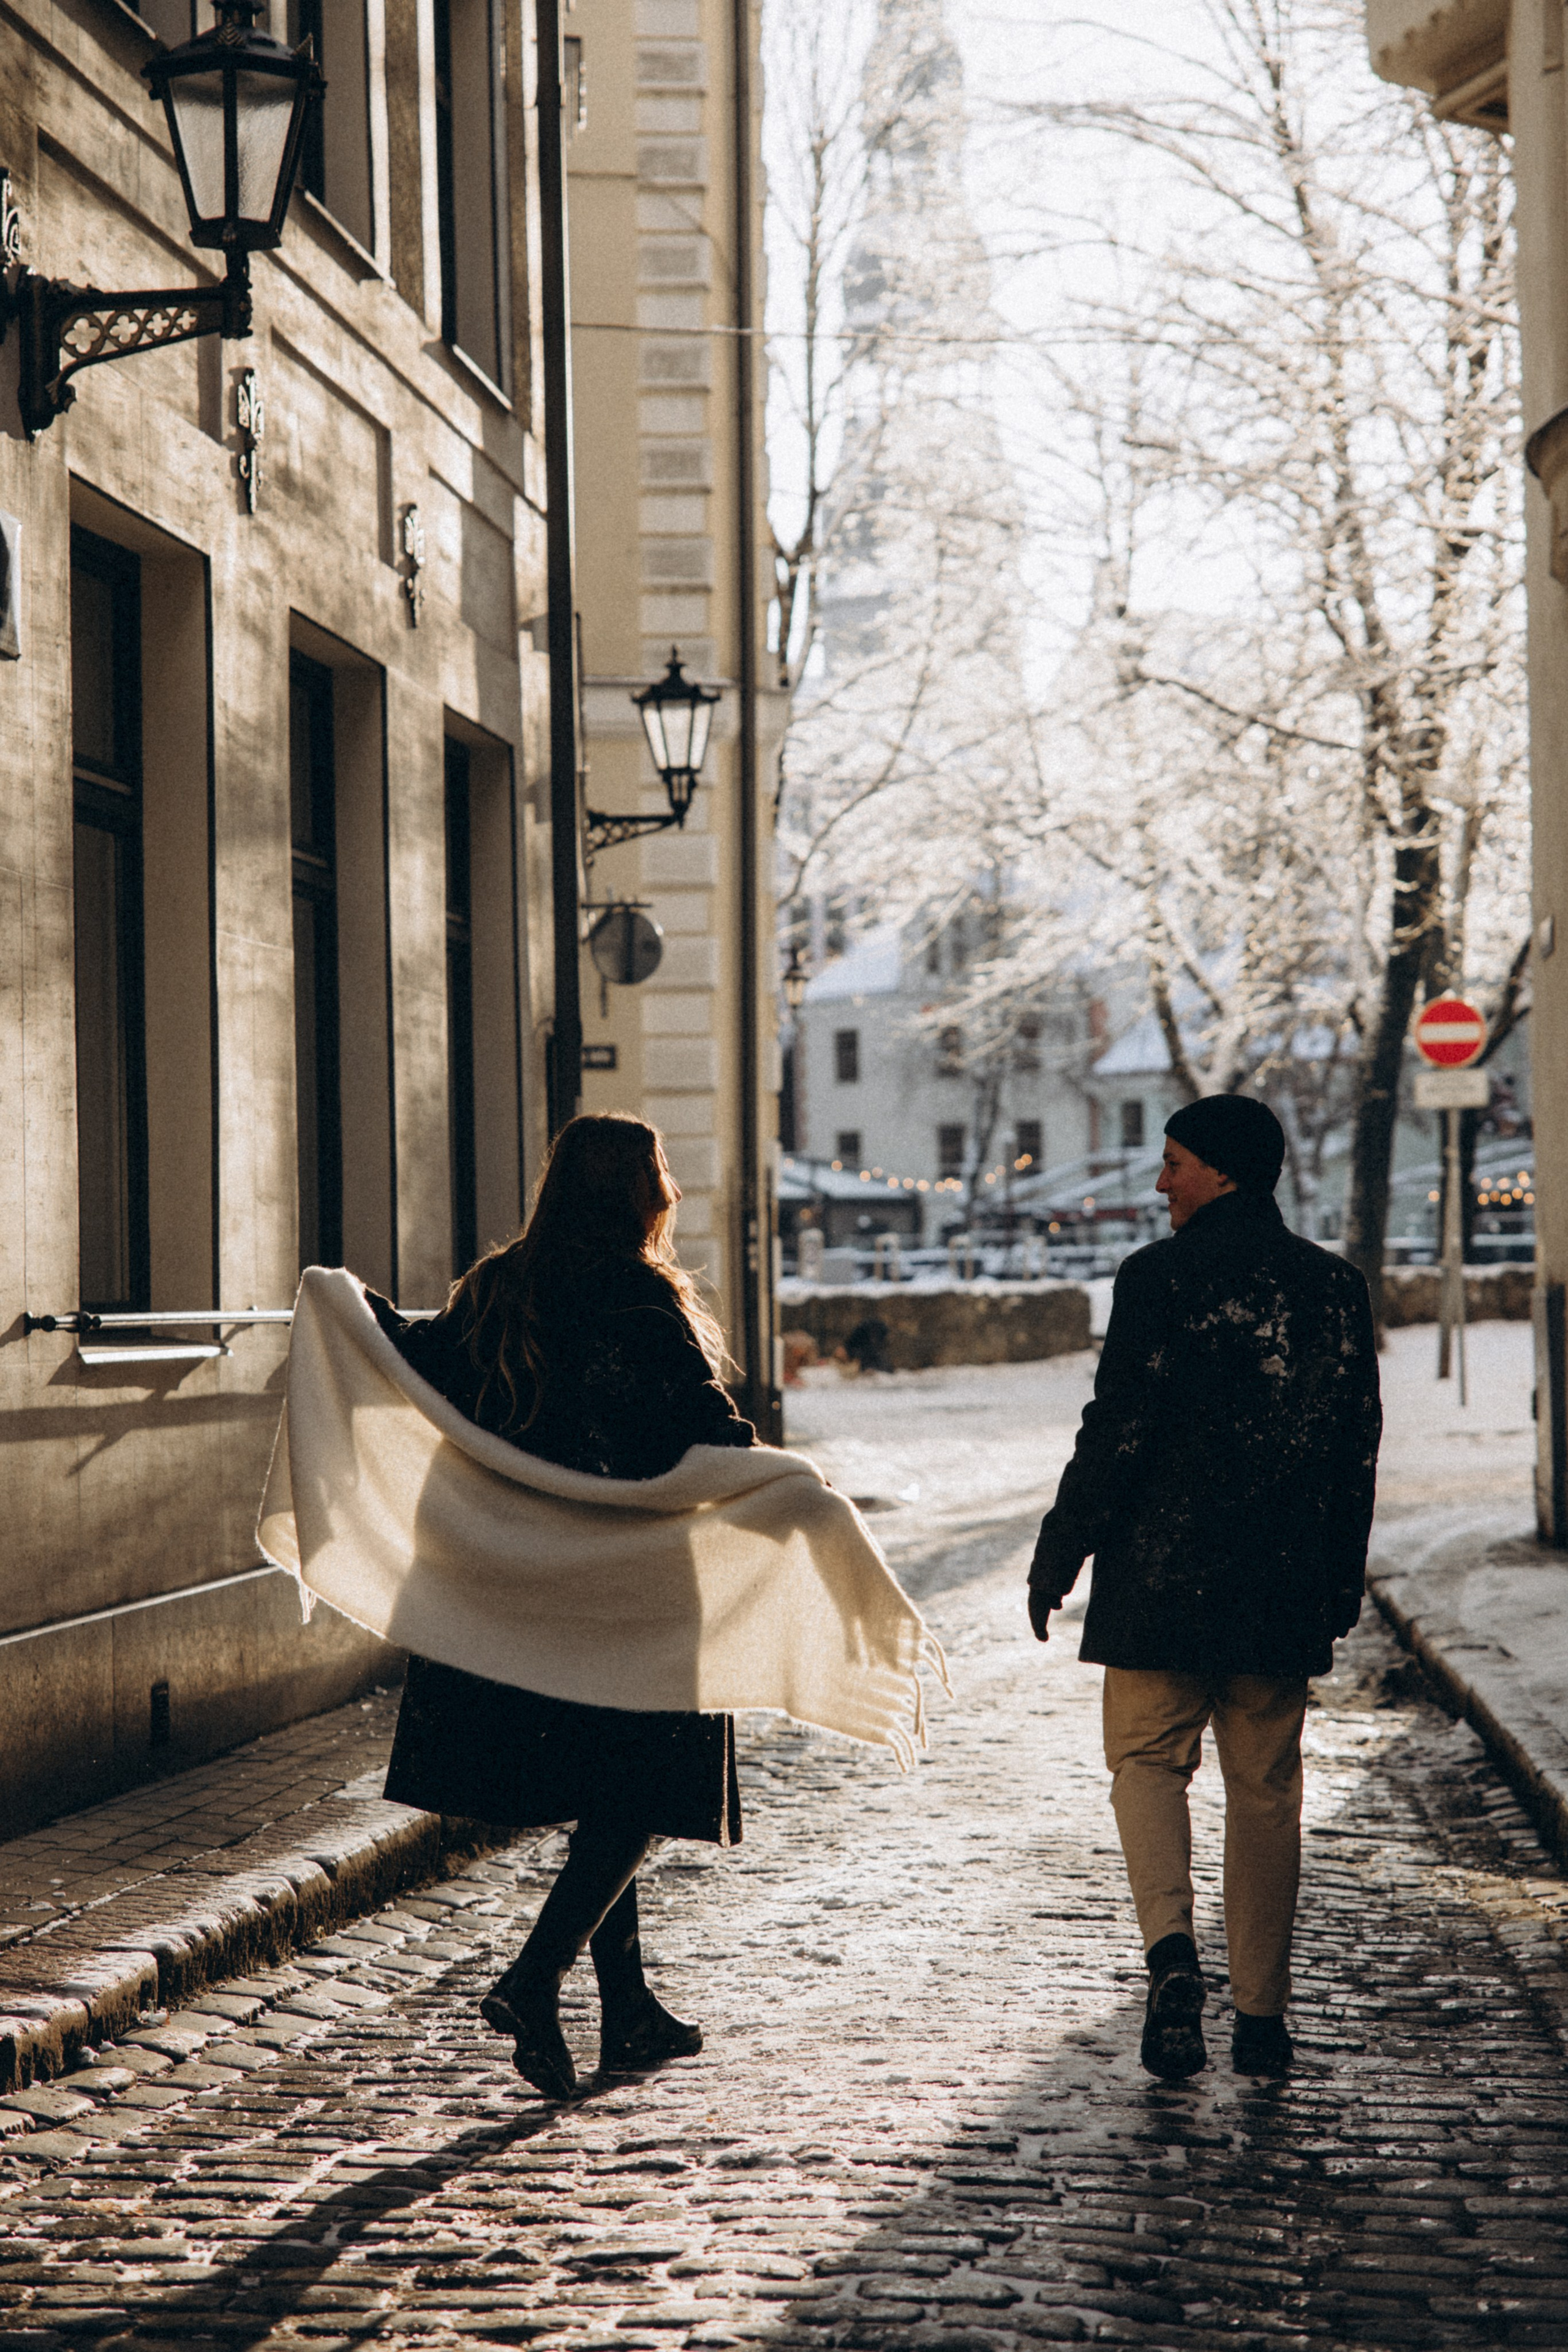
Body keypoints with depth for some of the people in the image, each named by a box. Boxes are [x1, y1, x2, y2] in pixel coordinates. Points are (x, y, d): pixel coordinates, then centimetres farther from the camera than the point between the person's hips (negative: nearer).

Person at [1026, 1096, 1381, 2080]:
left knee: (1148, 1761, 8)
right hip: (1284, 1585, 4)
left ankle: (1172, 1945, -15)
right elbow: (1358, 1449, 8)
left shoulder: (1163, 1275, -9)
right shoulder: (1335, 1286, 6)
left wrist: (1059, 1557, -2)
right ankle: (1262, 2012, 12)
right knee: (1265, 1787, 10)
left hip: (1161, 1572, -4)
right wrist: (1342, 1585, 16)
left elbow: (1118, 1430, -12)